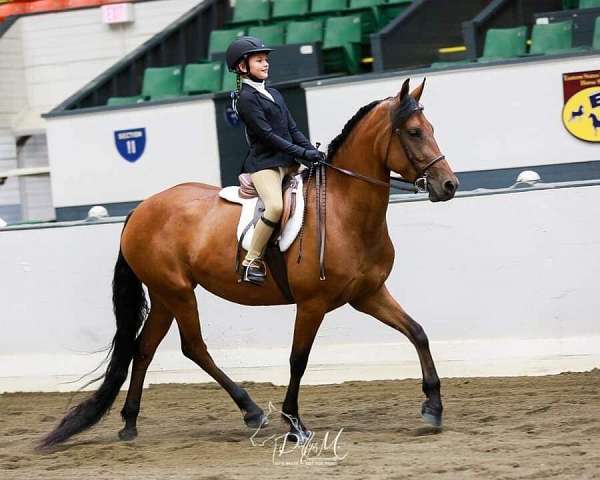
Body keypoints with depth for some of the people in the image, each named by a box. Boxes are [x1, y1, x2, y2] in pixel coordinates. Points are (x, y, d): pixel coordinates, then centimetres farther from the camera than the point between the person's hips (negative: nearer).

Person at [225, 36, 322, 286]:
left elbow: (293, 129, 16)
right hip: (264, 163, -9)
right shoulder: (246, 98, -7)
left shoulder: (274, 94, 19)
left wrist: (312, 151, 0)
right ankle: (251, 261, -20)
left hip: (288, 162, 9)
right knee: (276, 206, -30)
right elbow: (267, 134, -14)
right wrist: (302, 153, -18)